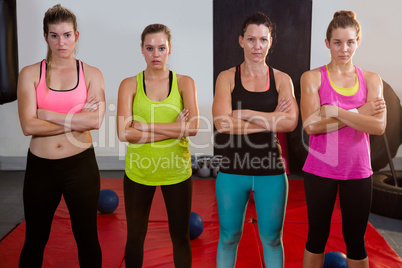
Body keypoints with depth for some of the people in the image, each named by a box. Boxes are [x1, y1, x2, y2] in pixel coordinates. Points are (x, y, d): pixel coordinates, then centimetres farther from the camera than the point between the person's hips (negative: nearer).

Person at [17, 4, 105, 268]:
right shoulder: (30, 74, 0)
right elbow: (29, 126, -12)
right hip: (40, 166, 1)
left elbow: (96, 120, -16)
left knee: (87, 238, 12)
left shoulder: (92, 74, 0)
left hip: (80, 165, 0)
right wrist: (77, 119, -14)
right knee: (35, 240, 16)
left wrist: (47, 114, -13)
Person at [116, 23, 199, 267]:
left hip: (176, 170, 0)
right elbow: (125, 133, -15)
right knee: (135, 237, 15)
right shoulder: (130, 85, -1)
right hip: (139, 170, 0)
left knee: (181, 237, 13)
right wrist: (175, 128, -17)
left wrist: (143, 125, -17)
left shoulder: (184, 83, 0)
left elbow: (192, 127, -15)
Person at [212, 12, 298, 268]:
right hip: (233, 168, 0)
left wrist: (244, 114, -13)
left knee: (272, 238, 13)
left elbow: (290, 122, -12)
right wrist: (272, 120, -12)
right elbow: (222, 123, -13)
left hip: (271, 170, 1)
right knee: (229, 237, 12)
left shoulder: (282, 80, 4)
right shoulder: (227, 78, 1)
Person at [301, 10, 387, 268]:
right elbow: (311, 125, -14)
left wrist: (336, 111, -18)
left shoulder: (371, 80, 4)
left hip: (357, 171, 2)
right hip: (320, 169, -1)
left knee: (356, 240, 12)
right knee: (317, 236, 12)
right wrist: (359, 113, -14)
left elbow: (378, 126, -11)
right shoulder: (313, 78, -2)